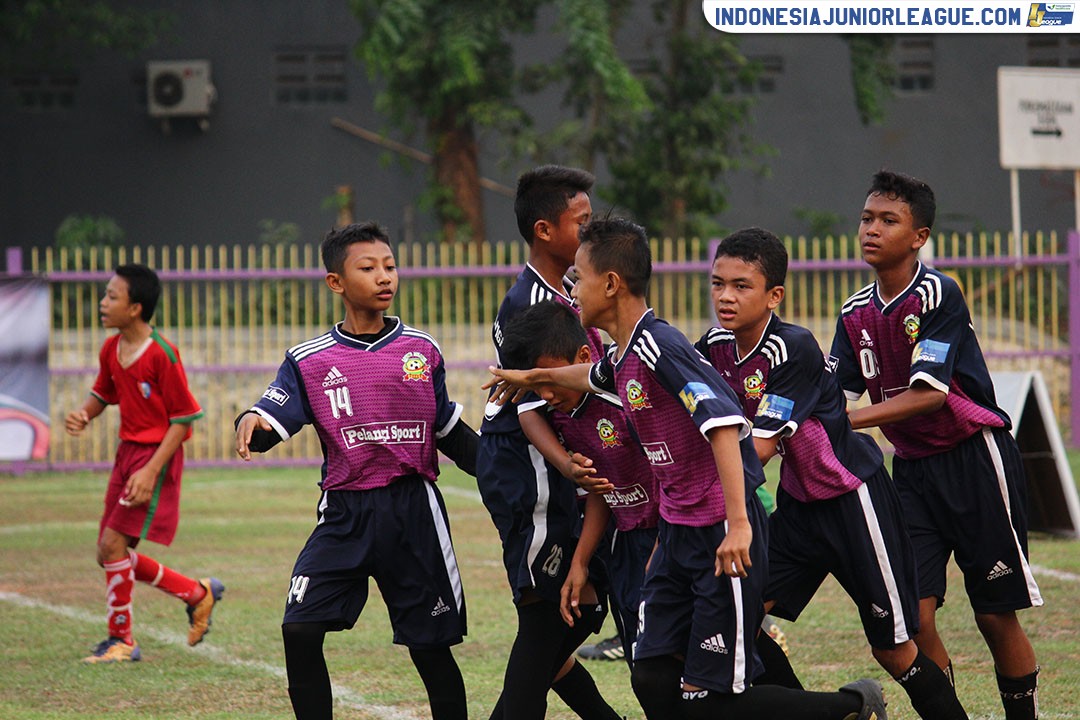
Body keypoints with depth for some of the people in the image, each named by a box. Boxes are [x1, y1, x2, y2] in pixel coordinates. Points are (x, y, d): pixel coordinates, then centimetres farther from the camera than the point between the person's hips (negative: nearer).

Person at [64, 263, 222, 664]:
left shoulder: (162, 355, -18)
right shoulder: (111, 350, 5)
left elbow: (183, 419, -14)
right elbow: (103, 394, 22)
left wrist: (151, 471, -21)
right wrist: (84, 415, -2)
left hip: (157, 456, -9)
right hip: (127, 451, 9)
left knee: (114, 544, -16)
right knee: (109, 555, 9)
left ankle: (121, 640, -2)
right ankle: (197, 593, 25)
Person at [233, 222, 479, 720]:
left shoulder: (422, 351, 8)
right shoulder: (310, 361, 3)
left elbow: (452, 434, 15)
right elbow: (274, 417, -9)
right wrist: (251, 424, -32)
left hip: (414, 511, 0)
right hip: (345, 512, 0)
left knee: (431, 647, 3)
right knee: (301, 630, -13)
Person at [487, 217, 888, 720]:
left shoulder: (660, 347, -18)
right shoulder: (623, 356, 11)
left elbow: (724, 423, -29)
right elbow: (596, 377, 37)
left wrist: (738, 522, -34)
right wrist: (533, 377, 49)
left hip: (723, 540, -9)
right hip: (677, 532, 9)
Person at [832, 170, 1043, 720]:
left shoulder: (938, 294, -15)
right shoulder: (856, 314, 6)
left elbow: (929, 395, -22)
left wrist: (846, 422, -25)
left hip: (974, 462, -5)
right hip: (912, 469, 5)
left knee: (996, 616, 1)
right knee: (912, 618, -7)